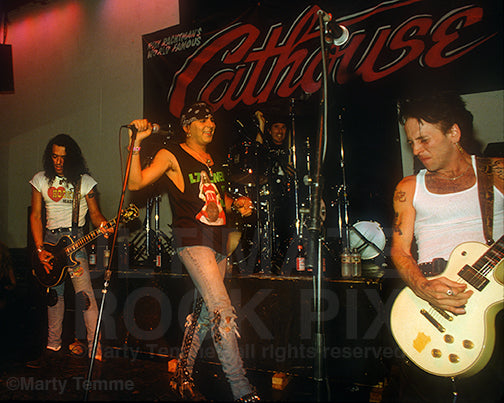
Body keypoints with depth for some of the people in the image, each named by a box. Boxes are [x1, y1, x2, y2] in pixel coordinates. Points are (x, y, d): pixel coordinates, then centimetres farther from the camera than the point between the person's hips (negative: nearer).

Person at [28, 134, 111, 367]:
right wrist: (40, 249, -2)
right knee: (54, 294, 11)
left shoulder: (84, 181, -1)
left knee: (84, 294, -14)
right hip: (49, 239, 4)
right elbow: (36, 215, 6)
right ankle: (53, 346, 28)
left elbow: (94, 212, 2)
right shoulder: (40, 180, 7)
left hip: (75, 239, -3)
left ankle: (95, 350, -11)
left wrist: (102, 225, -22)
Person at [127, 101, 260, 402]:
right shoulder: (172, 155, -2)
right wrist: (136, 143, -19)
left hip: (219, 240, 8)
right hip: (192, 238, -8)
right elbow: (135, 183, -11)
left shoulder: (213, 160, 18)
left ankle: (183, 375, 28)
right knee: (222, 310, -15)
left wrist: (237, 203, 7)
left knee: (205, 309, 12)